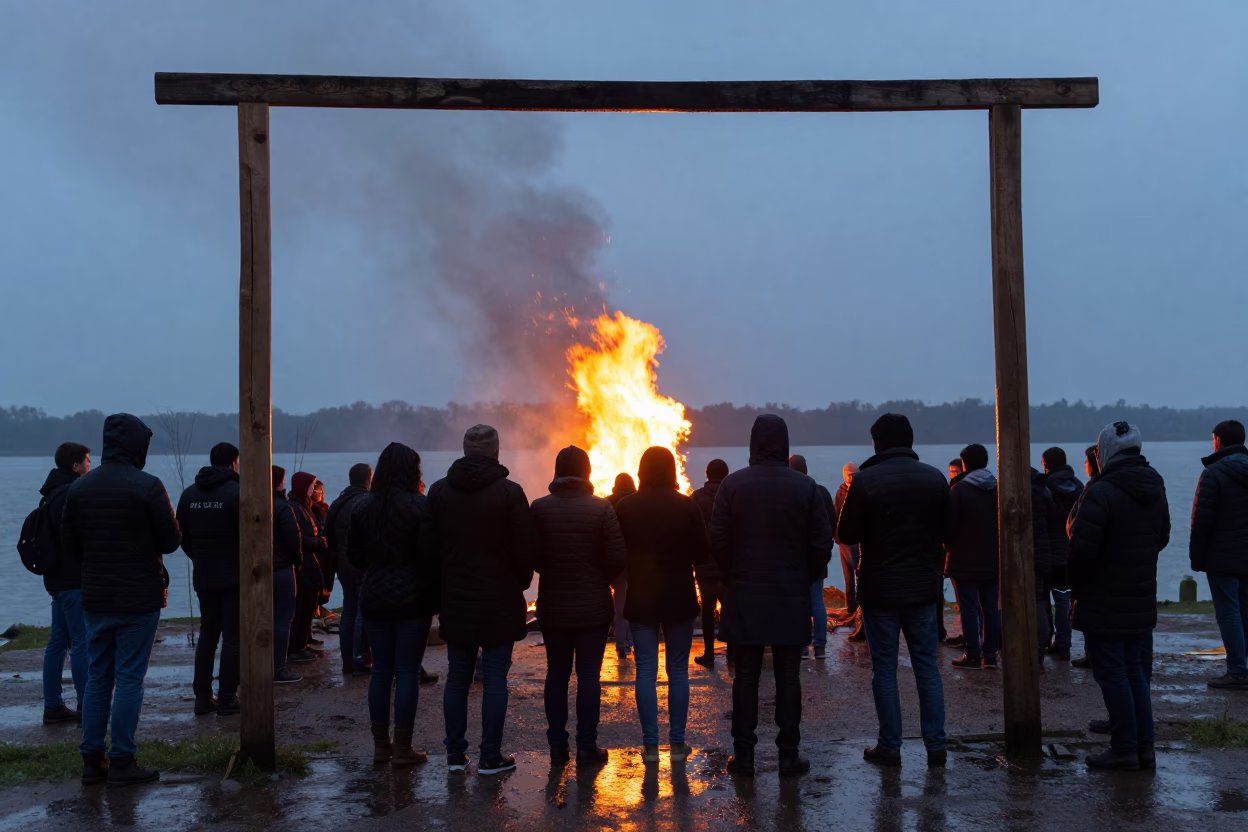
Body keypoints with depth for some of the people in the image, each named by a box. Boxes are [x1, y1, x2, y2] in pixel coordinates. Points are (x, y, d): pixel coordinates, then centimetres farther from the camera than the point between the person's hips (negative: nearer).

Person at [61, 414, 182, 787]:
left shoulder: (79, 487, 2)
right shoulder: (147, 486, -15)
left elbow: (69, 543, 6)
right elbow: (171, 541, -12)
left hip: (95, 598, 5)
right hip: (139, 598, -5)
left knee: (97, 677, 14)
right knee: (129, 678, 1)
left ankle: (91, 760, 17)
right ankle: (122, 762, 4)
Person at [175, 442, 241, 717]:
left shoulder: (189, 494, 7)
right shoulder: (238, 493, -12)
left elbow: (182, 537, 10)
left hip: (203, 577, 6)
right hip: (234, 576, -5)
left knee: (207, 635, 14)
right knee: (232, 637, 1)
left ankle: (203, 697, 14)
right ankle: (226, 699, 2)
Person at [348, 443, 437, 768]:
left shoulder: (363, 506, 3)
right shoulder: (419, 505, -13)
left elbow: (354, 554, 8)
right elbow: (431, 553, -13)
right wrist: (434, 590, 2)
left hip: (374, 598, 5)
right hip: (413, 598, -5)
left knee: (381, 669, 12)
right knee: (407, 671, 1)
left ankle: (380, 745, 19)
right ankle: (402, 749, 5)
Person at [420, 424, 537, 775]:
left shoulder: (439, 491, 1)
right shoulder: (510, 492, -11)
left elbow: (428, 546, 2)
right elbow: (526, 549, -12)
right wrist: (519, 583, 6)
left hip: (455, 601, 4)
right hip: (499, 601, -4)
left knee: (457, 676, 12)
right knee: (495, 677, 3)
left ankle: (455, 753, 17)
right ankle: (490, 756, 6)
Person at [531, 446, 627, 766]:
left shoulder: (539, 508, -8)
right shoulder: (602, 508, -11)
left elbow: (532, 558, -5)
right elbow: (618, 559, -13)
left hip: (552, 607, 2)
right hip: (593, 607, -2)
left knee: (556, 674, 12)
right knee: (589, 676, 6)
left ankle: (557, 744, 17)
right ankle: (587, 747, 8)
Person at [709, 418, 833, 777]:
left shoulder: (732, 484, -5)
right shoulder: (806, 487, -4)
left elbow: (718, 541, -5)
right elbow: (822, 544, -4)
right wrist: (807, 578, 12)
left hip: (745, 596, 0)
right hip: (792, 598, 0)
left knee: (746, 676, 8)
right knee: (788, 677, 7)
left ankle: (743, 754, 11)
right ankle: (789, 754, 11)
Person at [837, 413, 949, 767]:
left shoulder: (864, 480, -13)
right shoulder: (934, 478, -1)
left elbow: (846, 534, -7)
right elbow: (944, 529, 8)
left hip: (879, 589, -3)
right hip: (923, 587, 3)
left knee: (884, 669, 5)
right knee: (927, 666, 11)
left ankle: (889, 746, 8)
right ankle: (936, 745, 12)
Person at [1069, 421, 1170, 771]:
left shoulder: (1101, 492, -21)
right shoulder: (1156, 489, 6)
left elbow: (1082, 548, -22)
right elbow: (1161, 538, 15)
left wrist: (1077, 585, -5)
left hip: (1104, 602, -7)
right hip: (1142, 601, 8)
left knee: (1112, 674, 1)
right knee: (1136, 672, 15)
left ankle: (1124, 749, 6)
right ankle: (1144, 747, 18)